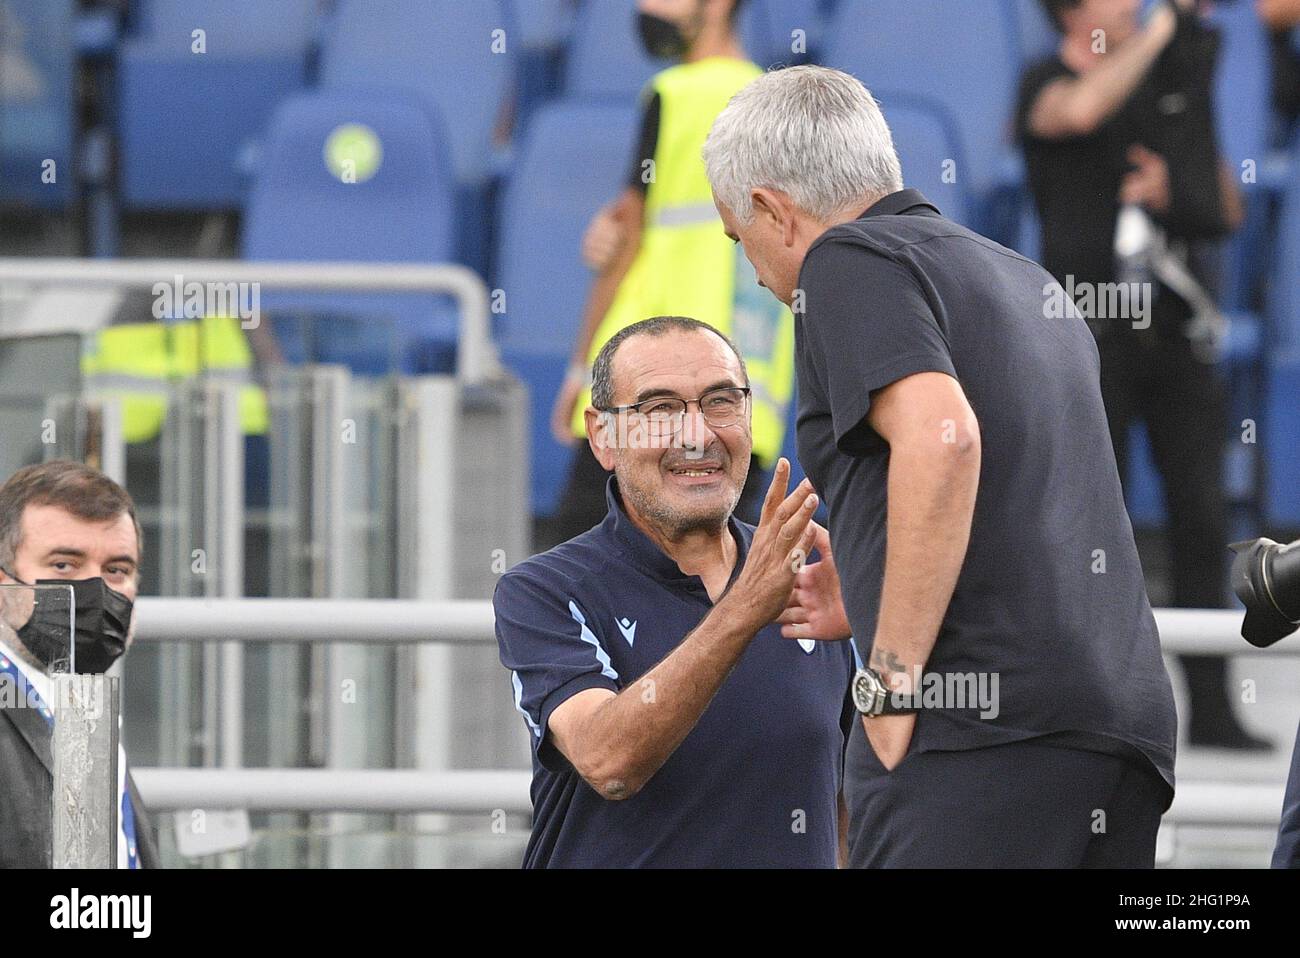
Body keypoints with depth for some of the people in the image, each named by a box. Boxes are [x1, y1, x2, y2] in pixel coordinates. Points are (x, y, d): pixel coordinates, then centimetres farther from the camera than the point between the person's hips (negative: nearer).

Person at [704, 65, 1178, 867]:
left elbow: (941, 438, -17)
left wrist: (895, 682, -15)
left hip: (985, 725, -8)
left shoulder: (851, 260, 1)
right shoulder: (1027, 282, 27)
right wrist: (851, 605, 44)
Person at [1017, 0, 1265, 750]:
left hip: (1178, 323, 4)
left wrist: (1173, 190, -6)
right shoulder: (1047, 85, 0)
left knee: (1203, 512, 0)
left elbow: (1228, 209, 16)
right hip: (1092, 322, -4)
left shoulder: (1177, 85, 14)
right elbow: (1082, 110, -26)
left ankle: (1211, 705, 3)